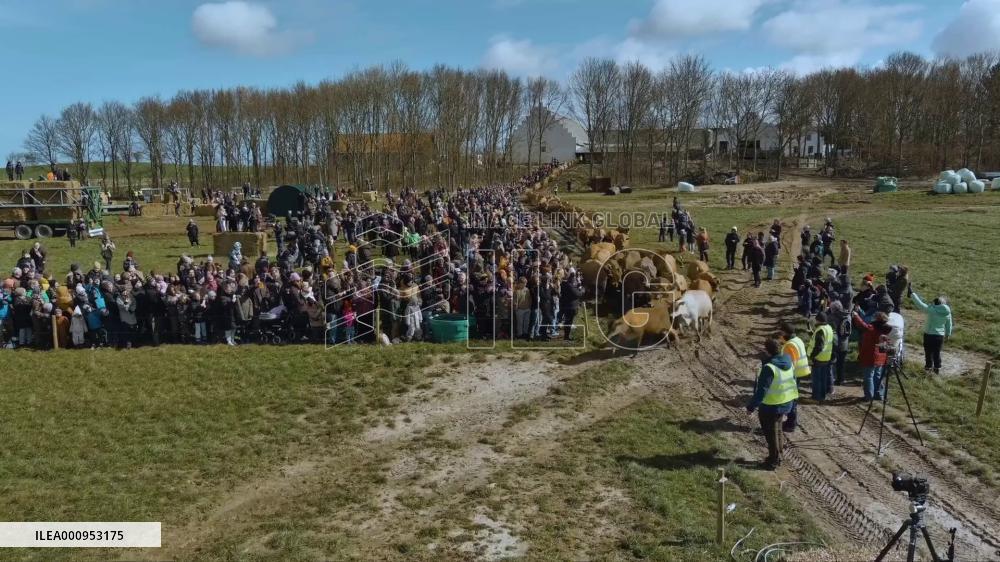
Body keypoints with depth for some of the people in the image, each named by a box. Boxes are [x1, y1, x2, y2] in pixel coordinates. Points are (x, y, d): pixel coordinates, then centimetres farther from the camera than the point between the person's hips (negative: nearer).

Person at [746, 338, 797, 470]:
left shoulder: (769, 368, -28)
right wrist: (792, 403, 22)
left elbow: (761, 391, -27)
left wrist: (751, 406, -18)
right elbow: (793, 382, 9)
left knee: (770, 433, 10)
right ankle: (777, 457, 38)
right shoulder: (787, 362, -3)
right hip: (786, 403, 8)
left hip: (771, 406, -8)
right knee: (776, 430, 25)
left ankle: (774, 461, 23)